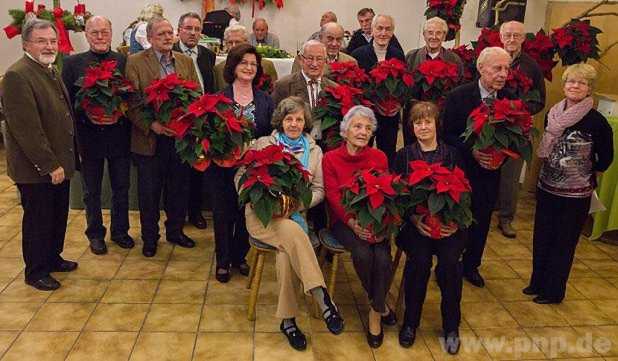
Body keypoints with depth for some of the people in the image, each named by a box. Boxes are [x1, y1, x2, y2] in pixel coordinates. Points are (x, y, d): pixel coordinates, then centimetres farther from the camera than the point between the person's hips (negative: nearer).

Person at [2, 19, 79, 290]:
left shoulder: (51, 70, 11)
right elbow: (27, 128, -23)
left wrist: (62, 161, 13)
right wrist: (49, 165, -21)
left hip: (58, 164, 8)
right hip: (35, 167, -8)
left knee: (59, 216, 20)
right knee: (37, 220, 7)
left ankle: (53, 258, 39)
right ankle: (35, 272, 24)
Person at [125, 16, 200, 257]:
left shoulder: (186, 61, 9)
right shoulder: (135, 62, -4)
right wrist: (151, 125, -21)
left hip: (181, 136, 3)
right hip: (150, 139, -3)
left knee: (179, 189, 13)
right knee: (149, 192, 8)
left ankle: (175, 231, 33)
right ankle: (150, 238, 25)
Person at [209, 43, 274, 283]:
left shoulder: (265, 100, 4)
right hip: (223, 166, -2)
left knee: (246, 214, 10)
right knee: (223, 214, 6)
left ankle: (239, 256, 30)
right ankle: (223, 261, 23)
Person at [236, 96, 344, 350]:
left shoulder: (314, 151, 13)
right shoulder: (263, 144, 8)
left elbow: (318, 190, 10)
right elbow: (240, 177, 4)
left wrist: (298, 203, -10)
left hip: (294, 215, 2)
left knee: (287, 252, -31)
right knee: (292, 232, -35)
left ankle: (288, 320, -18)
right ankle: (323, 300, -34)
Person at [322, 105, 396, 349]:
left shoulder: (379, 157, 6)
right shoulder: (330, 159, 0)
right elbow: (333, 198, -7)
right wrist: (353, 223, -24)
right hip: (344, 221, -2)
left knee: (383, 258, -26)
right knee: (363, 254, -29)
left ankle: (376, 312, 0)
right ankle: (379, 303, 1)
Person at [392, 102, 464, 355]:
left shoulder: (452, 155, 12)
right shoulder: (403, 156, 9)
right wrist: (415, 219, -16)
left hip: (448, 223, 1)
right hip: (413, 222, -1)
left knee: (449, 260, -26)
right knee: (420, 260, -28)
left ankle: (451, 326, -3)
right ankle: (410, 322, -4)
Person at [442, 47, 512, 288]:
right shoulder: (458, 96, -12)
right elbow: (446, 134, -11)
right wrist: (472, 151, -22)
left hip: (490, 171, 4)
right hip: (460, 169, -3)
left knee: (482, 221, 15)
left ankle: (471, 265, 36)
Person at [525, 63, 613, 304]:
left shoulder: (597, 122, -14)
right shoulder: (553, 115, 0)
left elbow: (606, 158, -3)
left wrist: (588, 177, 4)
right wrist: (553, 169, 9)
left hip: (575, 195, -4)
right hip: (546, 188, 5)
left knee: (564, 244, 9)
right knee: (541, 239, 15)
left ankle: (554, 292, 25)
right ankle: (537, 282, 33)